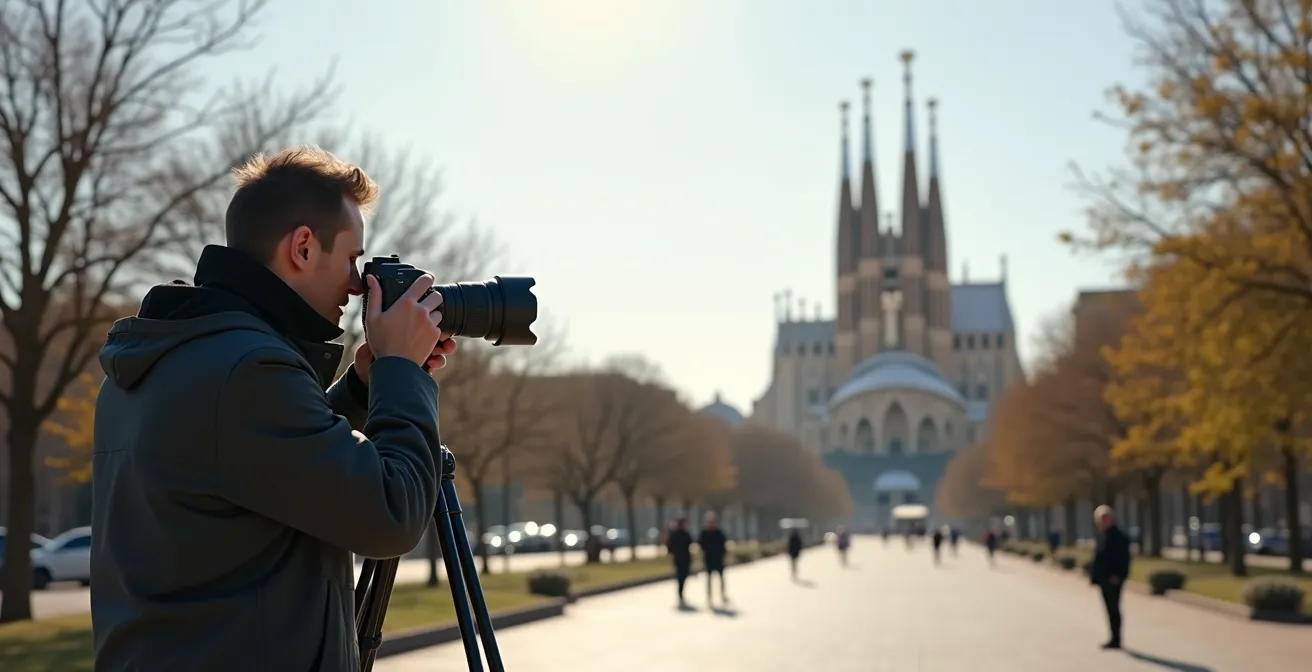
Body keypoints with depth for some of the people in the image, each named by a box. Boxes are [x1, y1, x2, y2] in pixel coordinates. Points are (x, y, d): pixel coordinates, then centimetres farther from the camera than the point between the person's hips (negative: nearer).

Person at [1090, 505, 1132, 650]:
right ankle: (1114, 638, 19)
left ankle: (1116, 640, 1)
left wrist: (1117, 575, -23)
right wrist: (1094, 574, 11)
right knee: (1111, 608, 13)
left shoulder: (1119, 537, -13)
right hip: (1104, 578, 9)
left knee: (1113, 608, -4)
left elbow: (1124, 558, -19)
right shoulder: (1102, 535, 13)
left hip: (1112, 579, -9)